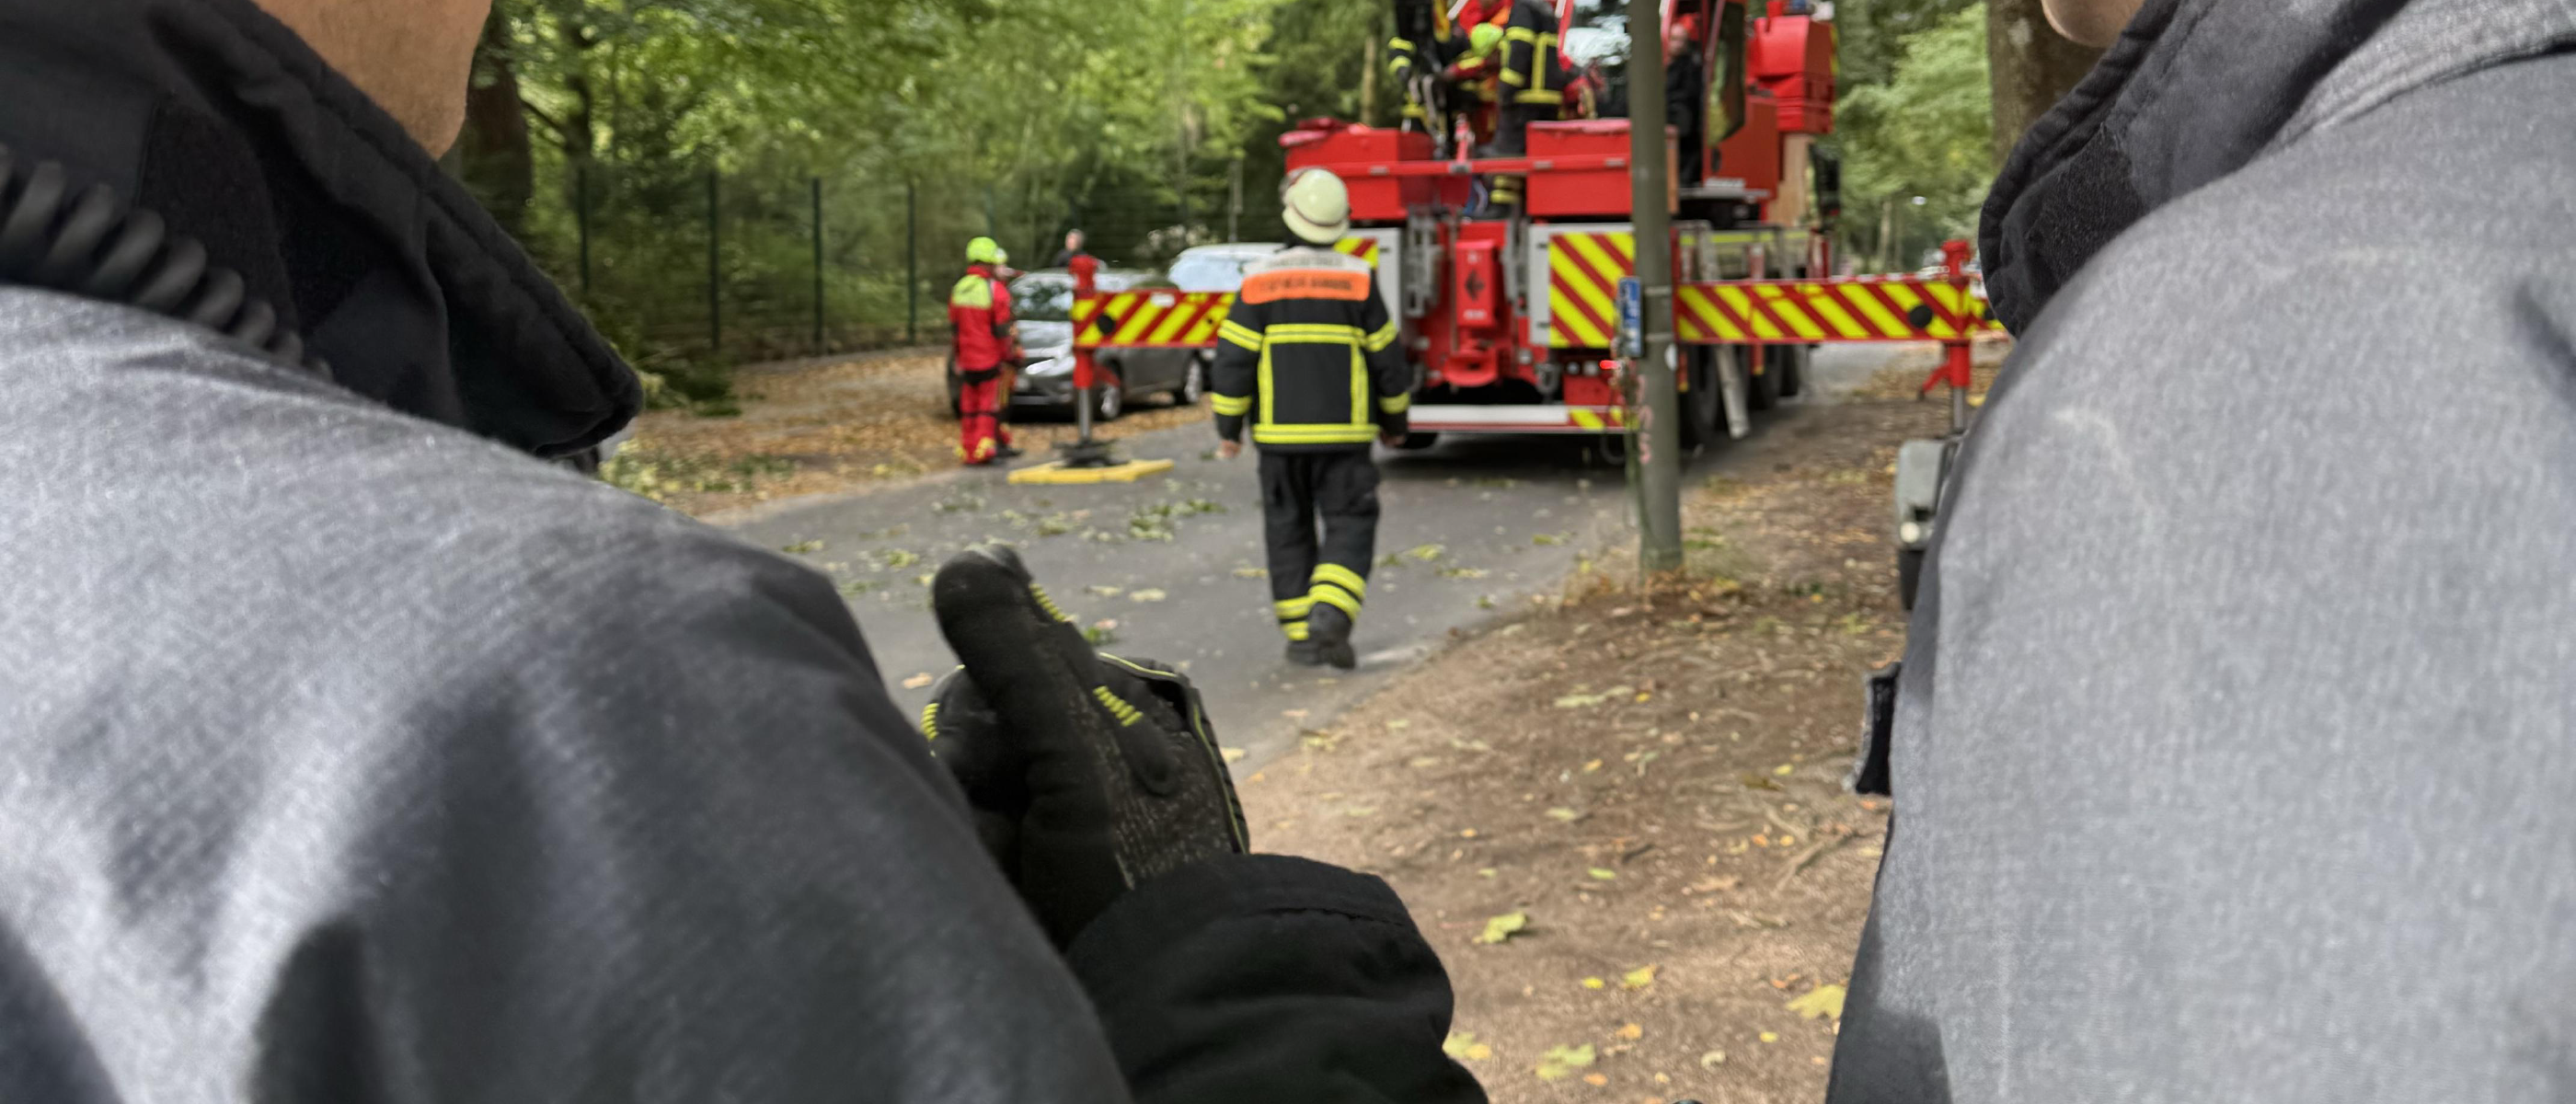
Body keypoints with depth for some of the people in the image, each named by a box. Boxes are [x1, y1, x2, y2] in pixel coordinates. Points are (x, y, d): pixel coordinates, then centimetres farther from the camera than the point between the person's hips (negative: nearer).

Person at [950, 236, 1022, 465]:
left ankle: (968, 450, 11)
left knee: (969, 406, 10)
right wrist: (1012, 355, -5)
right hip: (992, 359, -6)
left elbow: (953, 328, 12)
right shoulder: (995, 289, -13)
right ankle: (985, 448, -5)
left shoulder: (958, 289, 9)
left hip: (967, 359, 6)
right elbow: (1002, 330, -14)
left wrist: (956, 353, 20)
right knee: (991, 403, -1)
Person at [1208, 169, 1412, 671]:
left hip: (1279, 431, 1)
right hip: (1344, 431, -1)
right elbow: (1386, 358, 2)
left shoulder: (1260, 280, -3)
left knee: (1289, 530, 11)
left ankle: (1300, 635, 12)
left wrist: (1228, 427, 6)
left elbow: (1234, 360, -4)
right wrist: (1395, 421, 16)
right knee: (1349, 525, 2)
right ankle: (1330, 619, -18)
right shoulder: (1358, 279, -2)